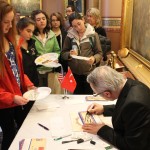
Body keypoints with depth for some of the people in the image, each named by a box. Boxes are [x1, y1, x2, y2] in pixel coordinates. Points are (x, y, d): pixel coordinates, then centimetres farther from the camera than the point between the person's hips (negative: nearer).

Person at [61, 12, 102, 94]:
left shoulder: (93, 34, -2)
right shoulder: (70, 35, 3)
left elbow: (99, 53, -2)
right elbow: (63, 53, 5)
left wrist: (94, 59, -23)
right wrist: (69, 54, -17)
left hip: (89, 72, -1)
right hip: (74, 72, 2)